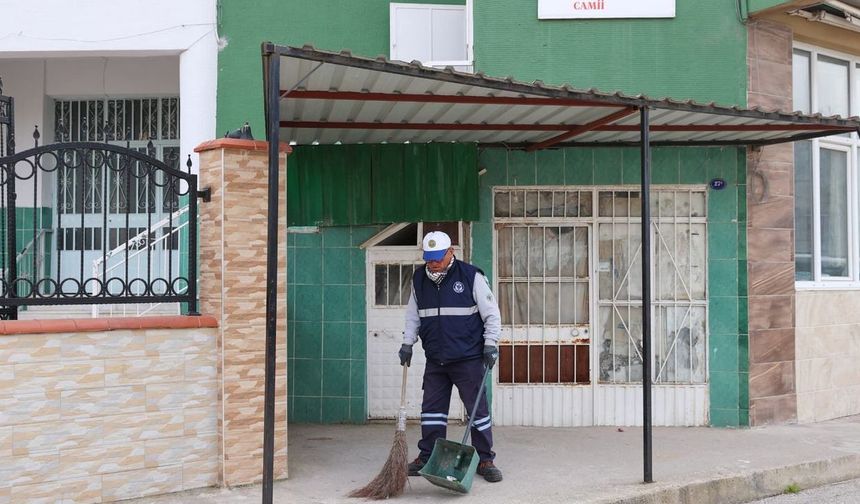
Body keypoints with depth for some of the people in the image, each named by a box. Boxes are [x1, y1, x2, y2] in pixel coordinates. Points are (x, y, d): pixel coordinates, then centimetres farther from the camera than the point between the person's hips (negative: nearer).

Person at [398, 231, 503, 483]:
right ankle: (427, 457, 21)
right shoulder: (419, 279, 6)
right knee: (432, 408, 10)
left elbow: (491, 313, -4)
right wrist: (407, 343, 13)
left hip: (468, 358, -4)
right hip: (435, 360, 4)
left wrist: (490, 344, -9)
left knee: (478, 408, 1)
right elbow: (413, 316, 18)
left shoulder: (471, 276, -8)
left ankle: (485, 460, 11)